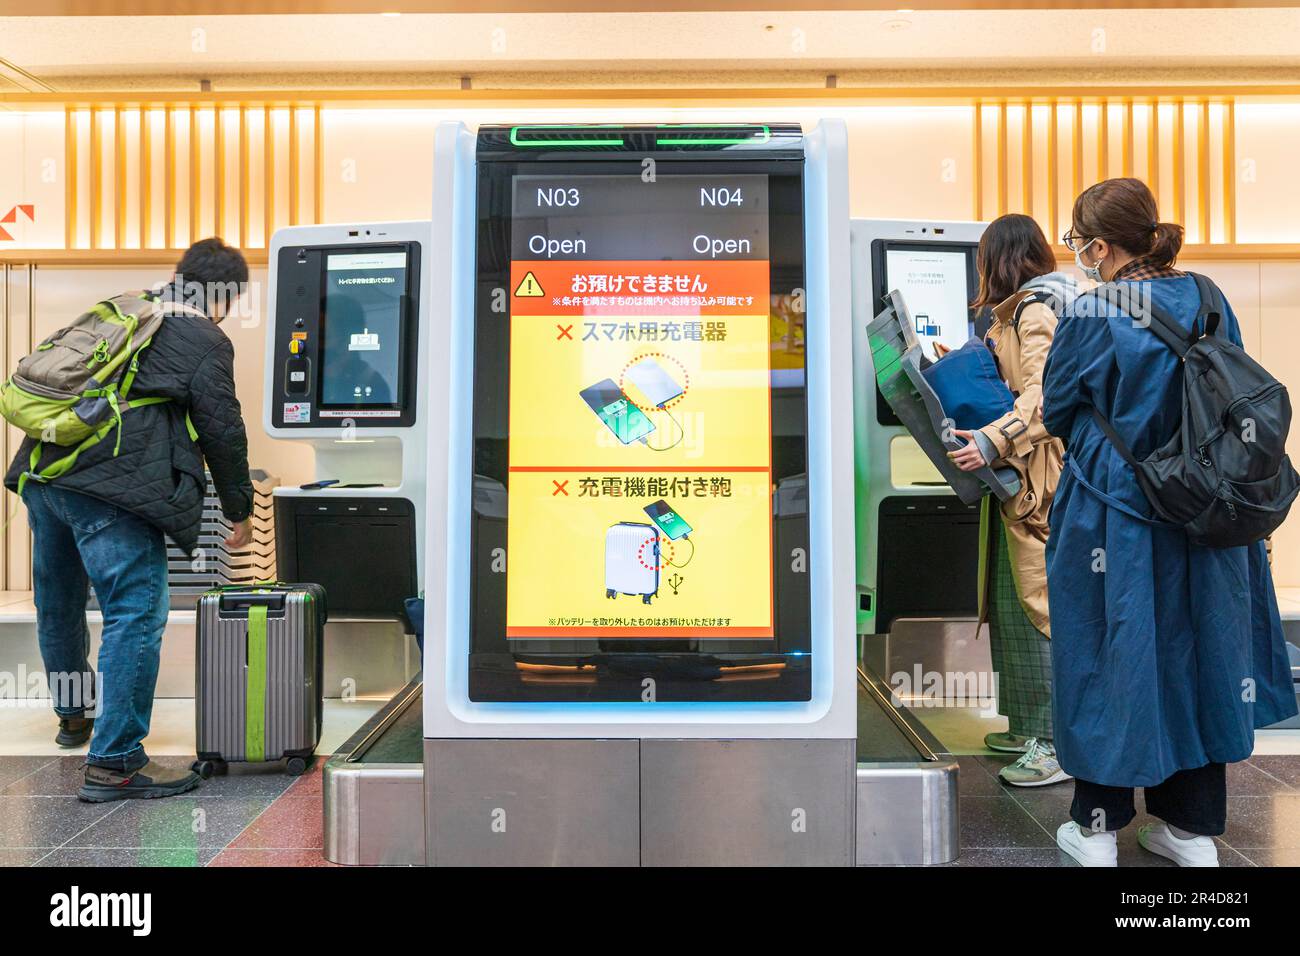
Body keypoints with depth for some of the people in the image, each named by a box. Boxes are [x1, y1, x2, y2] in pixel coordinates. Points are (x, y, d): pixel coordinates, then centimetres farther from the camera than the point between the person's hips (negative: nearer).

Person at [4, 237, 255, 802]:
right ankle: (114, 763, -8)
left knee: (59, 605, 23)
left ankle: (74, 714, 45)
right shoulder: (206, 342, -1)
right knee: (136, 615, -8)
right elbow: (222, 432, -3)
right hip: (109, 488, -9)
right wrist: (240, 509, 7)